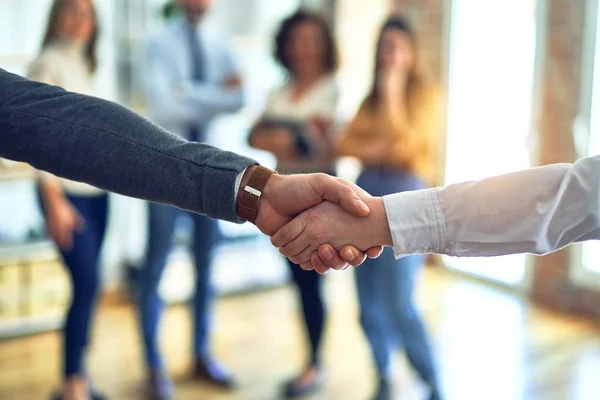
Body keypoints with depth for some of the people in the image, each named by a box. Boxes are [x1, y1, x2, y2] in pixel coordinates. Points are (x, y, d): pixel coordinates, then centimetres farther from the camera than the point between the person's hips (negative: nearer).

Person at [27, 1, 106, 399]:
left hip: (96, 189, 7)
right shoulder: (48, 64, -7)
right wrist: (55, 202, -17)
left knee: (87, 284, 8)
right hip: (66, 191, -7)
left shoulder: (83, 65, 15)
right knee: (87, 283, -9)